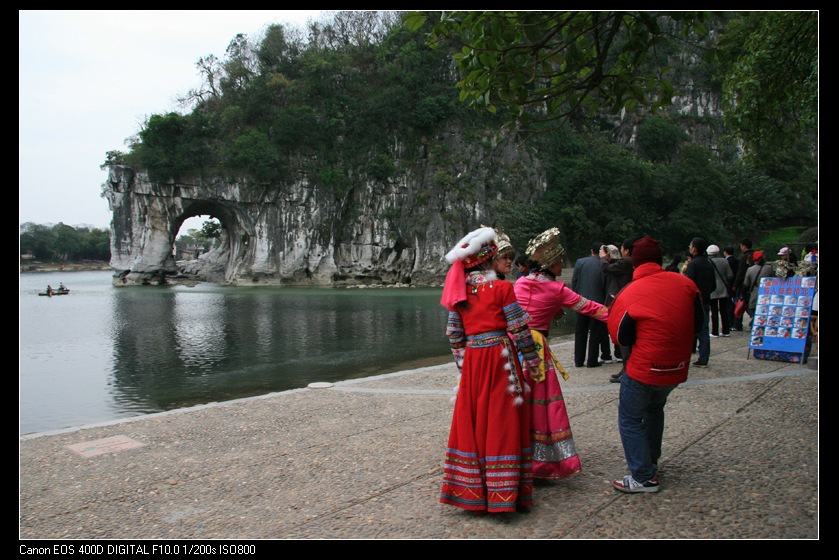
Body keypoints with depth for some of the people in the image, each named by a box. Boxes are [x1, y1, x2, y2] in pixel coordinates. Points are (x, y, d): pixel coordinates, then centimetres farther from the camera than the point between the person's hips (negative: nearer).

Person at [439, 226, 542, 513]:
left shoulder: (459, 292, 6)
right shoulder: (502, 288, -8)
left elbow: (454, 334, 9)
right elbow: (519, 328, -8)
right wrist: (532, 360, 1)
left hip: (472, 360, 4)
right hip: (501, 357, -4)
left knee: (473, 421, 12)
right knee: (501, 424, 3)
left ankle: (472, 489, 21)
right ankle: (501, 490, 10)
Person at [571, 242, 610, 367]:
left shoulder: (580, 262, -3)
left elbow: (574, 282, 0)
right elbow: (606, 287, -3)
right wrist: (604, 302, 9)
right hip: (597, 303, -2)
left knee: (580, 332, 11)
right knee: (595, 332, 7)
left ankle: (579, 360, 15)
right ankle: (592, 361, 8)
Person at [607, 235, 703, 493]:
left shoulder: (628, 294, -16)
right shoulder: (685, 283, -5)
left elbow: (620, 336, -6)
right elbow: (698, 323, 5)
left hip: (645, 369, -6)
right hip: (678, 367, 6)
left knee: (630, 419, 10)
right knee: (654, 408, 29)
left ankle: (644, 477, 10)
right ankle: (651, 461, 40)